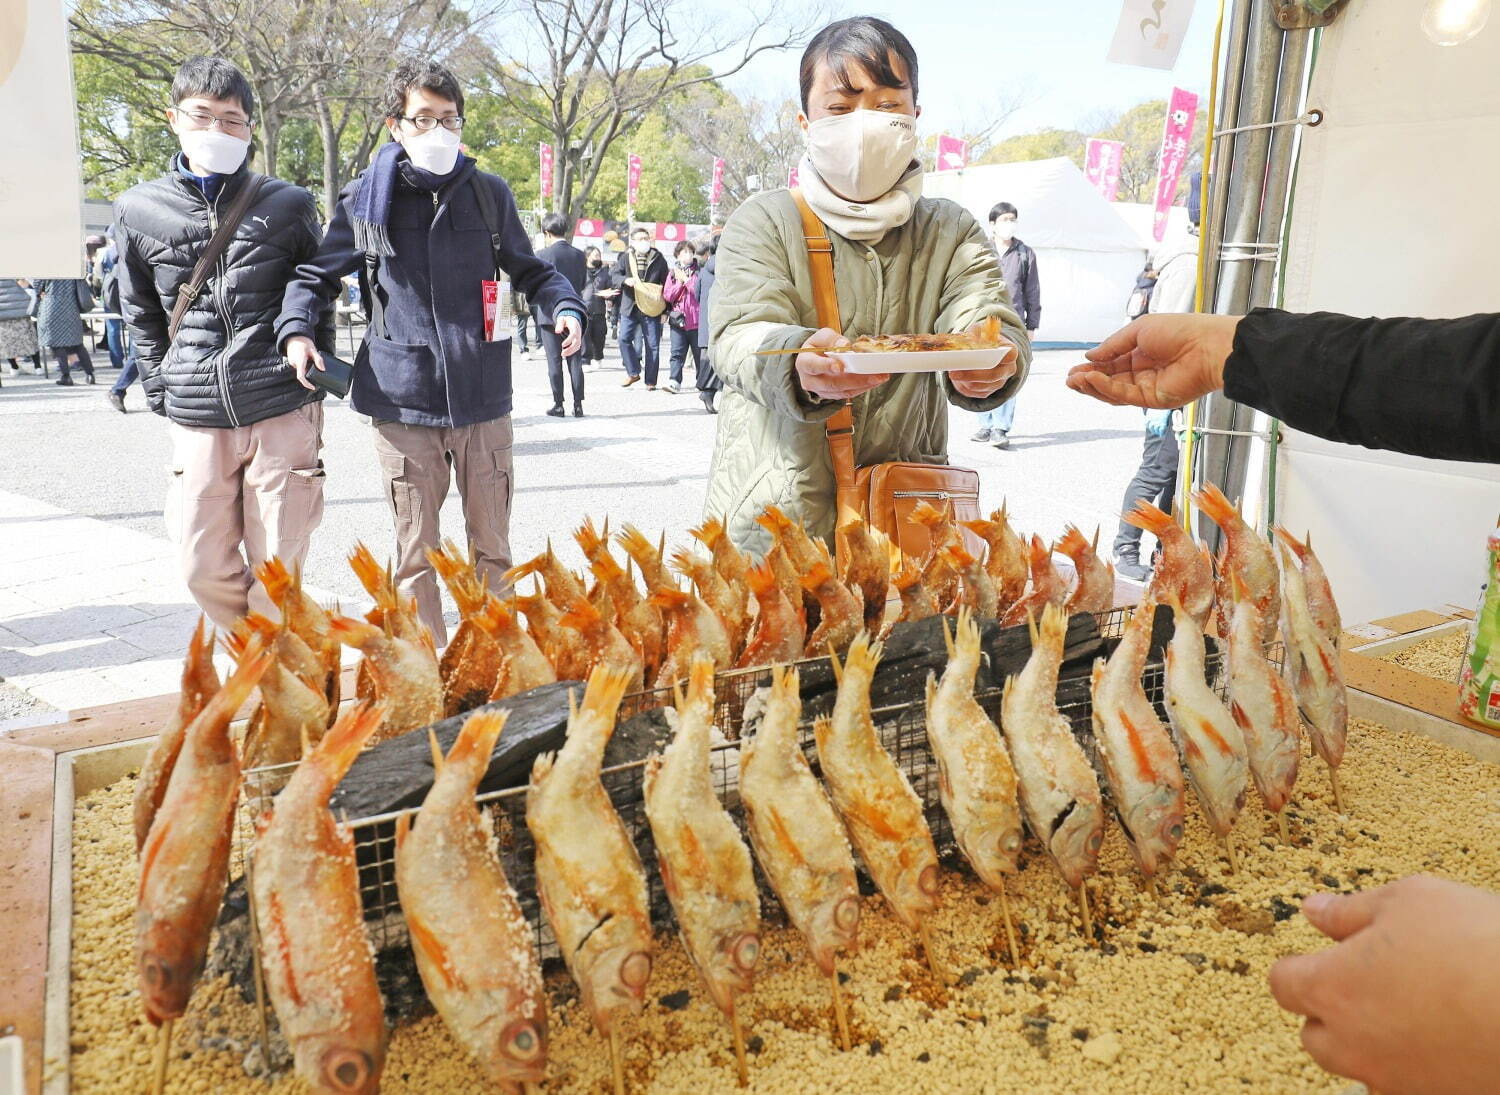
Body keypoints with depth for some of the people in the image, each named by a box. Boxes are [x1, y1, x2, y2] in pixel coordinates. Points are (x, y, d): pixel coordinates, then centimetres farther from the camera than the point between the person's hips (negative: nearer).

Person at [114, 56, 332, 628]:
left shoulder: (289, 205, 4)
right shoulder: (139, 211, 6)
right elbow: (142, 319, 14)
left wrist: (313, 384, 8)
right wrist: (165, 400, 9)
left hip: (283, 413, -2)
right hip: (196, 422, 2)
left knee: (277, 566, 3)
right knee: (204, 566, 5)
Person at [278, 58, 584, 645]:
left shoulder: (488, 193, 7)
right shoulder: (366, 200, 5)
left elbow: (530, 271, 18)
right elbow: (315, 275, 16)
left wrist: (565, 308, -1)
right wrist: (296, 329, -3)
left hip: (483, 400, 1)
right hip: (402, 402, -1)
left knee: (492, 548, 9)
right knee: (414, 555, 6)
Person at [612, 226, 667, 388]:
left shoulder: (658, 258, 4)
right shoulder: (626, 257, 6)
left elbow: (665, 283, 7)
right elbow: (616, 275, 1)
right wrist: (626, 280, -23)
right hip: (630, 306, 1)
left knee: (652, 345, 0)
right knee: (624, 339, -3)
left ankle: (651, 381, 9)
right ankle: (633, 373, 14)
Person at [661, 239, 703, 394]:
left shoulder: (699, 272, 4)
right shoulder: (673, 273, 12)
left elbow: (700, 292, -9)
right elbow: (668, 295, 4)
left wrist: (686, 279, -10)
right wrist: (680, 283, -7)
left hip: (696, 319, -1)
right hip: (678, 319, 1)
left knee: (699, 353, 8)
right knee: (677, 353, -7)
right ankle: (674, 382, -12)